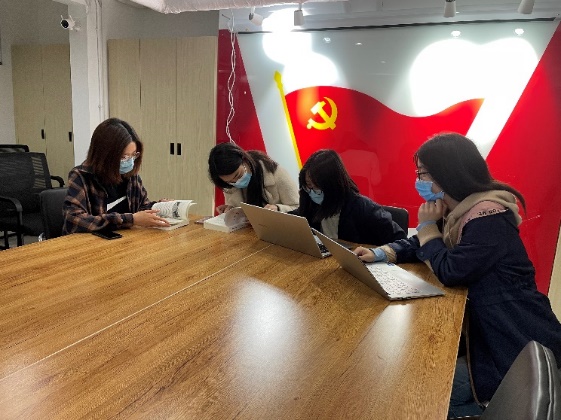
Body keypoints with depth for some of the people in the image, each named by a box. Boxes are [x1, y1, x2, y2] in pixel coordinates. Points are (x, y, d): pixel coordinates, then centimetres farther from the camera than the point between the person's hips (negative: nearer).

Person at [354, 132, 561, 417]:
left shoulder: (489, 216, -24)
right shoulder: (455, 212, 5)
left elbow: (450, 272, -24)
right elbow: (419, 246, 13)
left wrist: (427, 225, -12)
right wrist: (379, 254, -4)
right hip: (486, 331, 9)